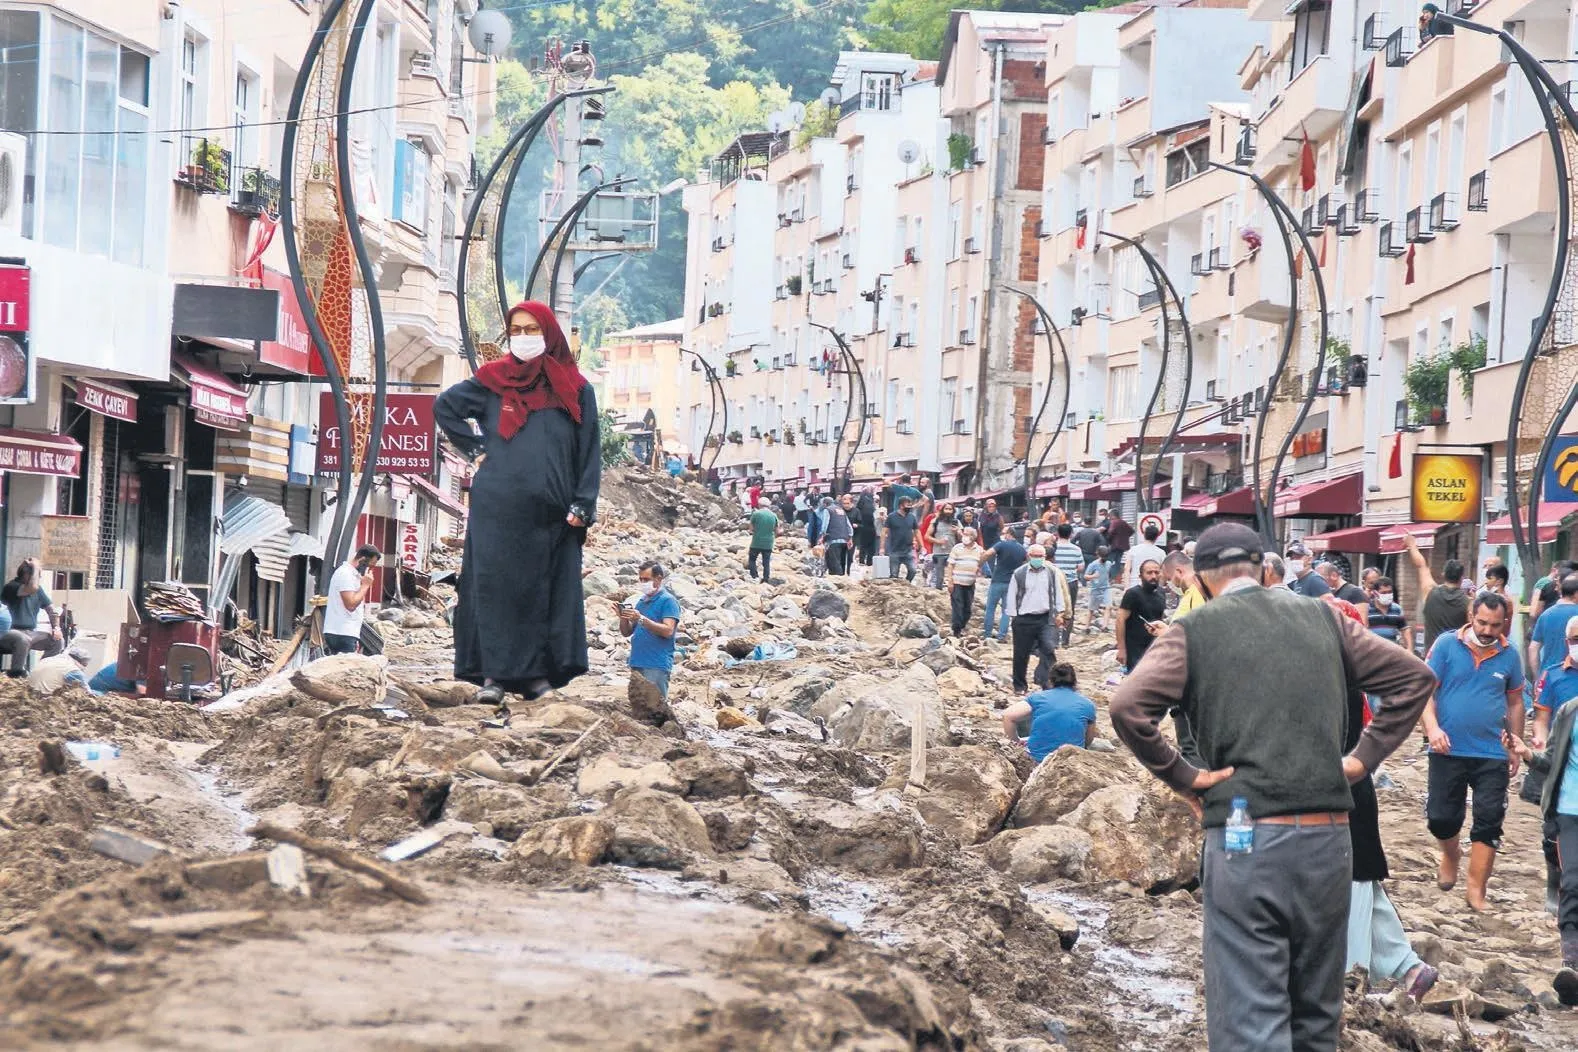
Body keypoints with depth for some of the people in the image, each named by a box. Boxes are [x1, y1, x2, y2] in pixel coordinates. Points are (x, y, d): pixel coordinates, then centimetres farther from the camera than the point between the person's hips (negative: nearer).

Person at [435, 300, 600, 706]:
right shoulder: (493, 381, 10)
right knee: (495, 588, -5)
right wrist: (474, 444, 9)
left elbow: (589, 453, 6)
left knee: (546, 593, -1)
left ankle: (538, 674, 4)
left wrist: (582, 507, -4)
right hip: (497, 508, 0)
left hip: (550, 515, 0)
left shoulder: (575, 390, 8)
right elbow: (445, 406, 21)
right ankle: (493, 674, -6)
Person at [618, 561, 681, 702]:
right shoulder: (641, 601, 18)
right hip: (637, 663, 7)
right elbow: (627, 633, 19)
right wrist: (623, 617, -2)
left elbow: (668, 630, -16)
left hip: (657, 665, -7)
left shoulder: (668, 600, -3)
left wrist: (641, 619, -22)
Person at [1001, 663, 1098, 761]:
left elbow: (1008, 716, -4)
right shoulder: (1088, 705, 4)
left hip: (1036, 758, 3)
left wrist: (1016, 741, 11)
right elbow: (1089, 740, 12)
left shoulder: (1038, 697, 4)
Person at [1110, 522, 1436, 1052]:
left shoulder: (1195, 630, 0)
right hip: (1329, 835, 4)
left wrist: (1182, 776, -5)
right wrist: (1365, 756, 13)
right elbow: (1415, 676, 15)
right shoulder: (1323, 618, 12)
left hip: (1246, 836, -4)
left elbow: (1127, 706, -15)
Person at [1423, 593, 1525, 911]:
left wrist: (1516, 748, 13)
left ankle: (1476, 891, 6)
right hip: (1448, 751, -1)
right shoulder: (1446, 645, -6)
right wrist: (1432, 727, -22)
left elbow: (1515, 703, 13)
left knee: (1489, 822, -2)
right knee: (1440, 817, 5)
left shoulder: (1509, 655, 2)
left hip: (1492, 755, 1)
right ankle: (1451, 855, 39)